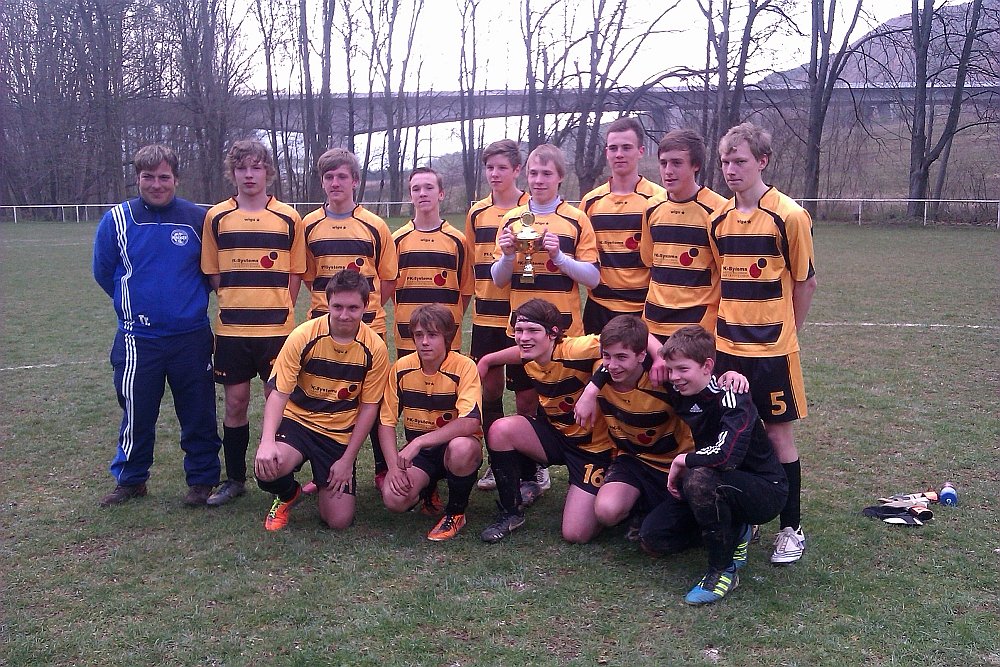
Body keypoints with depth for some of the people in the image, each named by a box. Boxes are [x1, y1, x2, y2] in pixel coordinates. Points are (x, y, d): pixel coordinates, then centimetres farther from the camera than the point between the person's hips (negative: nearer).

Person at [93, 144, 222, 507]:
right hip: (138, 338, 0)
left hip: (192, 337, 0)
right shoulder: (117, 220, -1)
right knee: (137, 412, 9)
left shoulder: (198, 219, -3)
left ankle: (202, 479, 21)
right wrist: (135, 304, 11)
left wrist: (193, 300, 6)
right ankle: (130, 480, 27)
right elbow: (103, 272, 10)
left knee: (198, 413, 7)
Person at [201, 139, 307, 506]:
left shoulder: (289, 218, 2)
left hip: (277, 327, -1)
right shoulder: (216, 217, 4)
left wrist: (278, 311, 0)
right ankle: (234, 479, 21)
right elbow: (213, 273, 9)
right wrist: (237, 306, 2)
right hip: (231, 328, 1)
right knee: (235, 403, 8)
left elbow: (295, 274, 6)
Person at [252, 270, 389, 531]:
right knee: (267, 467, -34)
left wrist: (347, 460, -5)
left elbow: (368, 407, -3)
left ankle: (324, 486, 31)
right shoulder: (304, 336, -14)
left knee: (339, 521, -6)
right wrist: (267, 442, -28)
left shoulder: (374, 348, -11)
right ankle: (288, 495, 5)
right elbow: (278, 393, -12)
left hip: (340, 434, 1)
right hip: (298, 420, -1)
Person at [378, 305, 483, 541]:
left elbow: (470, 422, -30)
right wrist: (395, 467, -16)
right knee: (394, 498, -25)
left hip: (455, 444, -3)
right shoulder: (402, 368, -6)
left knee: (461, 448, -40)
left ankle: (456, 512, -10)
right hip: (417, 451, 3)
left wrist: (418, 442, -33)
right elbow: (386, 423, -2)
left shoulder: (464, 367, -17)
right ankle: (428, 487, 13)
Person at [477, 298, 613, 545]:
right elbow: (488, 360, 11)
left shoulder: (576, 351, -30)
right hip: (556, 434, 6)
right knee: (501, 429, -21)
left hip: (593, 445, -6)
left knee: (576, 535, -14)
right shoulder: (528, 356, -8)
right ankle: (511, 513, 0)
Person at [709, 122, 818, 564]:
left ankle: (791, 528, 17)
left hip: (771, 349, -4)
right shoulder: (719, 218, 5)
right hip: (727, 346, 5)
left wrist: (784, 334, 4)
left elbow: (805, 282, -2)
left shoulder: (788, 216, -10)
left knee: (778, 433, 3)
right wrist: (726, 327, 8)